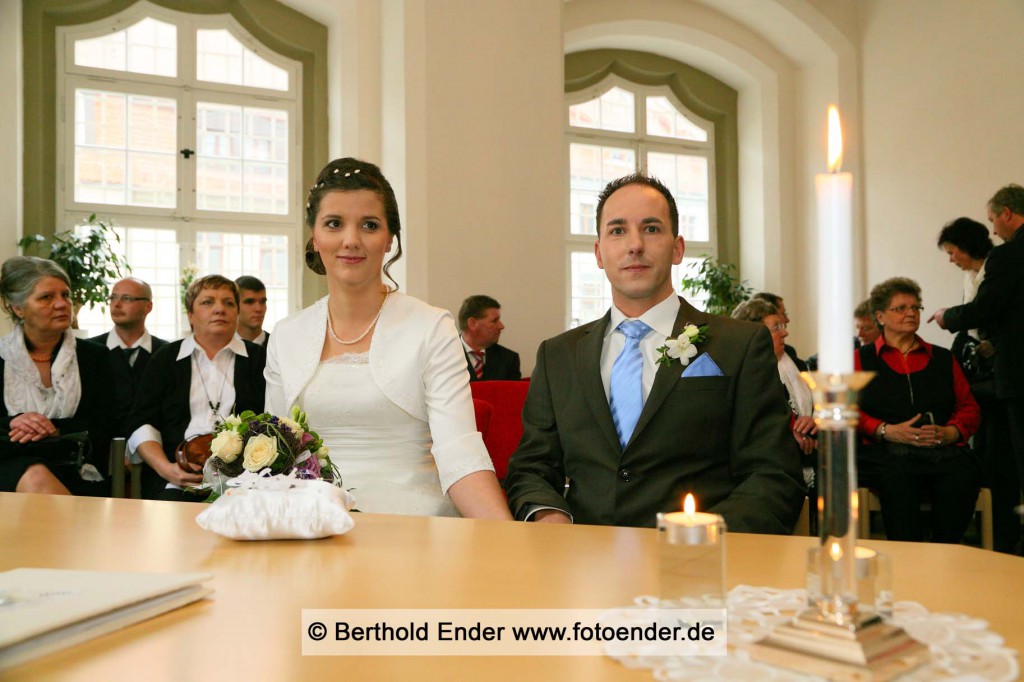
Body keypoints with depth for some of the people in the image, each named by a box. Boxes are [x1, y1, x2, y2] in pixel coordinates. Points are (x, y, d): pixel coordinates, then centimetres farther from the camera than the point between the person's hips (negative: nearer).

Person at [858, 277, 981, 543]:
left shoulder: (943, 359, 26)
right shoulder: (861, 359, 17)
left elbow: (969, 408, 20)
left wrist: (950, 432, -3)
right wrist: (888, 431, -10)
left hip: (945, 450, 3)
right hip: (885, 451, -2)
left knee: (961, 476, -33)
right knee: (898, 476, -38)